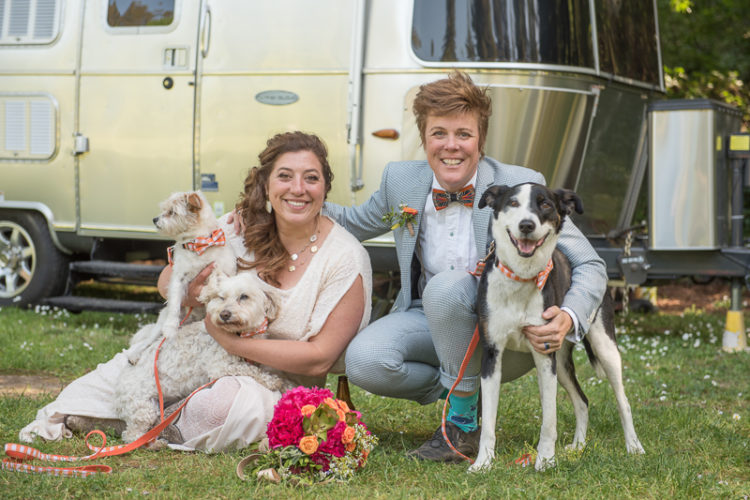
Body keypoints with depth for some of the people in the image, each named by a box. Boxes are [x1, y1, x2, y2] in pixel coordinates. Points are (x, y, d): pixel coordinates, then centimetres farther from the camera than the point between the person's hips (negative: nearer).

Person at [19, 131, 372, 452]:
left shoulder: (346, 260, -16)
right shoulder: (242, 227, -3)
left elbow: (319, 357, -19)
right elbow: (166, 281, 5)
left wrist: (231, 339, -25)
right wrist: (187, 289, -22)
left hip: (284, 388, -4)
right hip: (210, 362, 4)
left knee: (223, 403, -35)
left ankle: (167, 429, -4)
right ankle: (65, 414, 3)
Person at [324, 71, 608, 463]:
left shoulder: (522, 187, -15)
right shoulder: (401, 180, -3)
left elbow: (589, 265, -12)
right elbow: (355, 223, 17)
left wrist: (569, 318, -33)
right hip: (428, 318, 4)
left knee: (447, 287, -34)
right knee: (363, 361, -25)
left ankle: (464, 424, -17)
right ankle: (459, 388, 3)